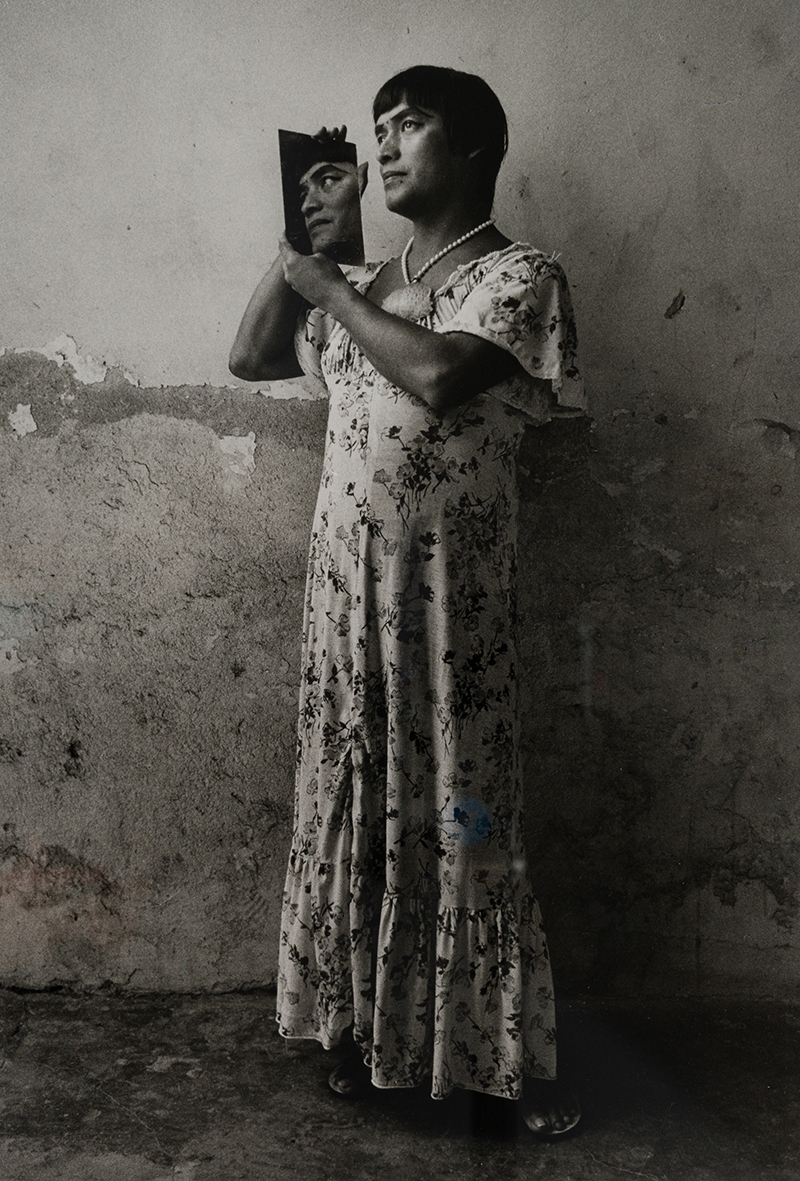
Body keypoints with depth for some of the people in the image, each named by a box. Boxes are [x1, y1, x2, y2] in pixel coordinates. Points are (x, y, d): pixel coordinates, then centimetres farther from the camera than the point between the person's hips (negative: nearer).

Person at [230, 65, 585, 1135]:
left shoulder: (520, 274, -4)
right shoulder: (367, 286, 15)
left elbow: (439, 377, -22)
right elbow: (251, 358, 16)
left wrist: (327, 286, -8)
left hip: (451, 596, -5)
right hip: (347, 587, 6)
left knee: (459, 815, 2)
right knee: (359, 806, 12)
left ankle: (514, 1054, 22)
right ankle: (374, 1025, 31)